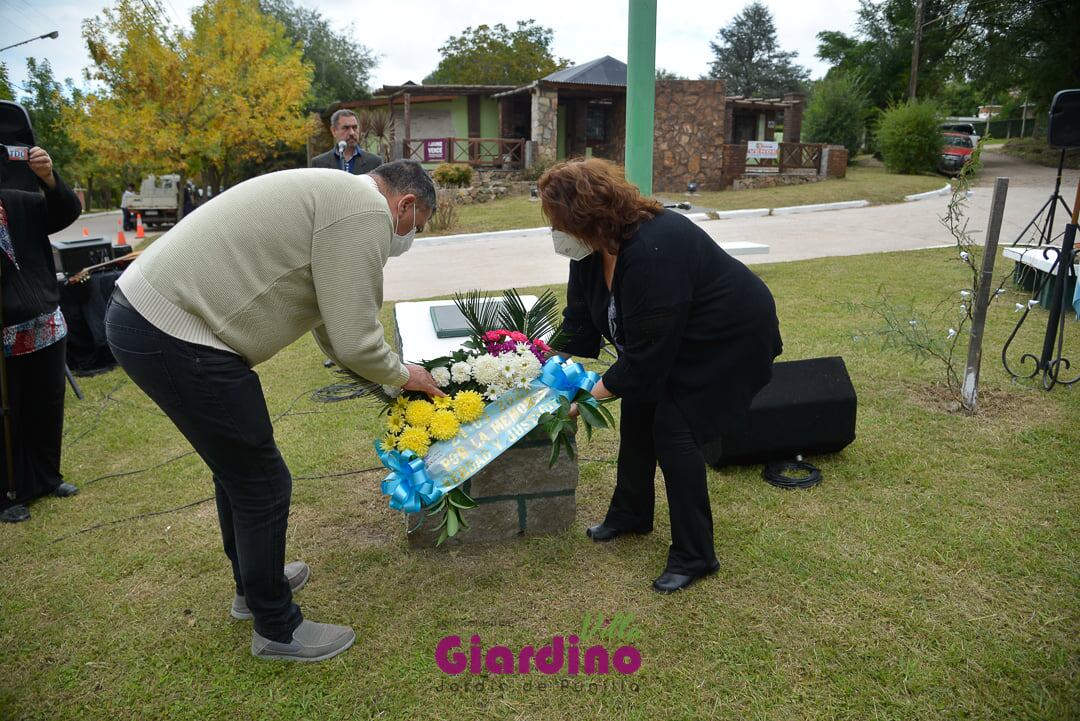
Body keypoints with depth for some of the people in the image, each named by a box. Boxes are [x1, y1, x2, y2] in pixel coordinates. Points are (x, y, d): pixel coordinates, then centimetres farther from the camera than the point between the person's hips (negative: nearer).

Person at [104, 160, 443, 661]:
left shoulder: (333, 195, 20)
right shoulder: (366, 211, -12)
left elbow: (332, 327, 26)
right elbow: (354, 342, -15)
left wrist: (389, 377, 28)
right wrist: (403, 376, 5)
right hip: (174, 338, -11)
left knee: (239, 466, 25)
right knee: (263, 485, 4)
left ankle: (255, 583, 45)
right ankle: (277, 629, 23)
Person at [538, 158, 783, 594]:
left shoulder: (653, 252, -37)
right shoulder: (593, 246, -10)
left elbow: (645, 353, -31)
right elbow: (579, 319, 0)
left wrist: (593, 394, -21)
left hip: (727, 338, -9)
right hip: (672, 338, 9)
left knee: (673, 429, -13)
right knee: (637, 413, 10)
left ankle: (694, 557, 2)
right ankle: (630, 515, 31)